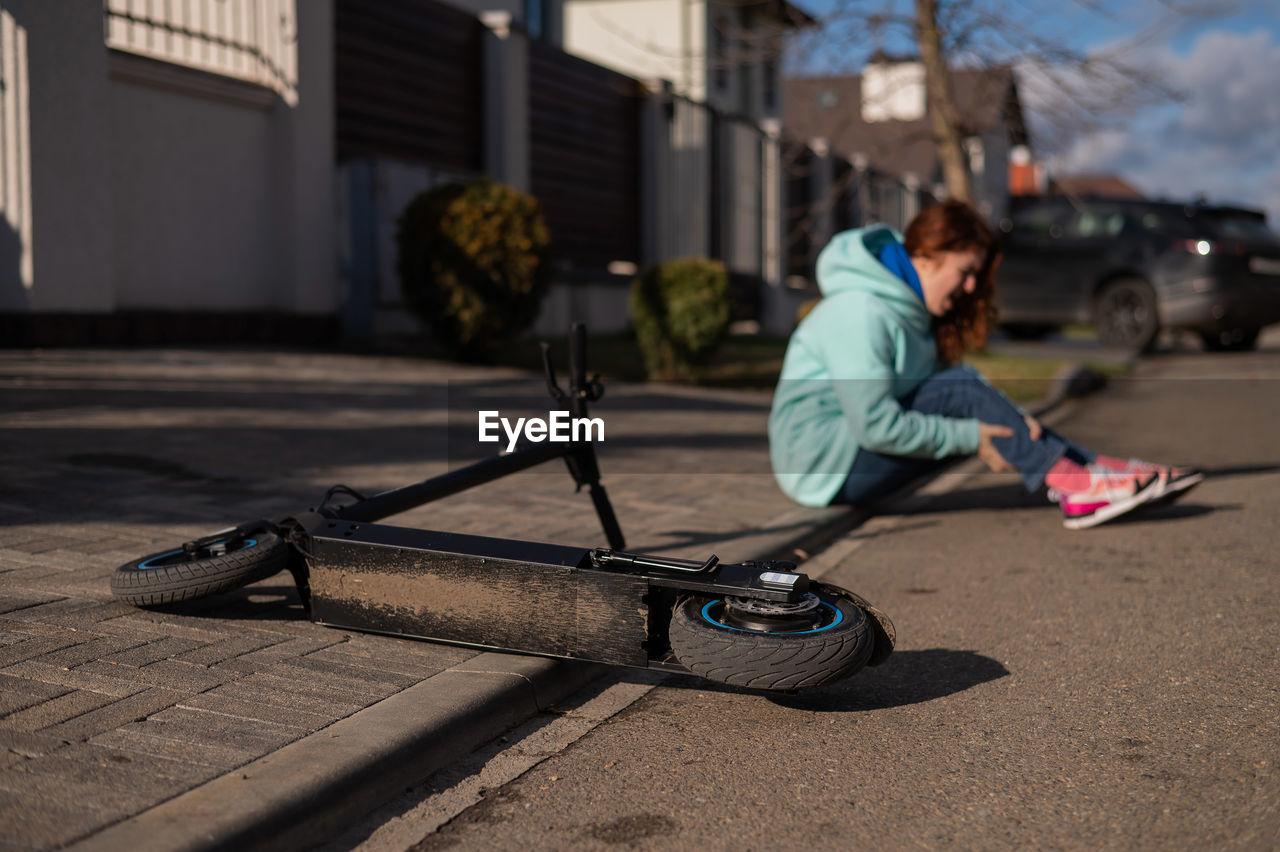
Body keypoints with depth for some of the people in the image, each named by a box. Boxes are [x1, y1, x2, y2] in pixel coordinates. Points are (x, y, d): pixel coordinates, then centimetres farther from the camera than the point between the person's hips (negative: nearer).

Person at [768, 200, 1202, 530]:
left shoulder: (910, 306, 10)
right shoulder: (859, 314, -22)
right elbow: (876, 427, -26)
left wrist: (1016, 420, -12)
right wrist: (971, 438, -21)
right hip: (820, 467, -9)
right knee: (959, 388, -23)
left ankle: (1096, 467, -12)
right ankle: (1073, 485, -23)